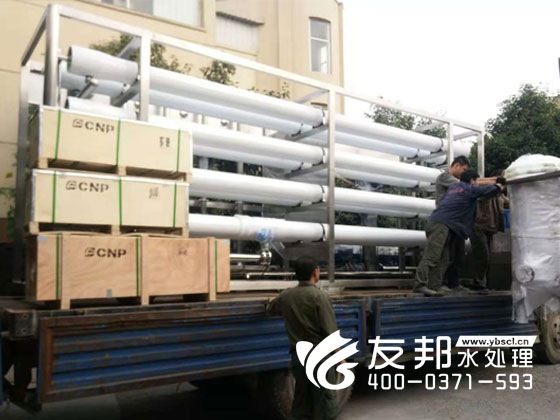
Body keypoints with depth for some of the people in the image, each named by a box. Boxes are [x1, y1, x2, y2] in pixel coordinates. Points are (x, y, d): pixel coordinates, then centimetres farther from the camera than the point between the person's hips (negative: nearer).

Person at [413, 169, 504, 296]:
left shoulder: (453, 188, 26)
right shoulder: (469, 189, 3)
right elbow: (486, 191, 6)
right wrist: (498, 187, 27)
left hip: (437, 224, 9)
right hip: (441, 225, -9)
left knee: (442, 260, 8)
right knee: (431, 256, -17)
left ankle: (433, 287, 4)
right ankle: (420, 284, -23)